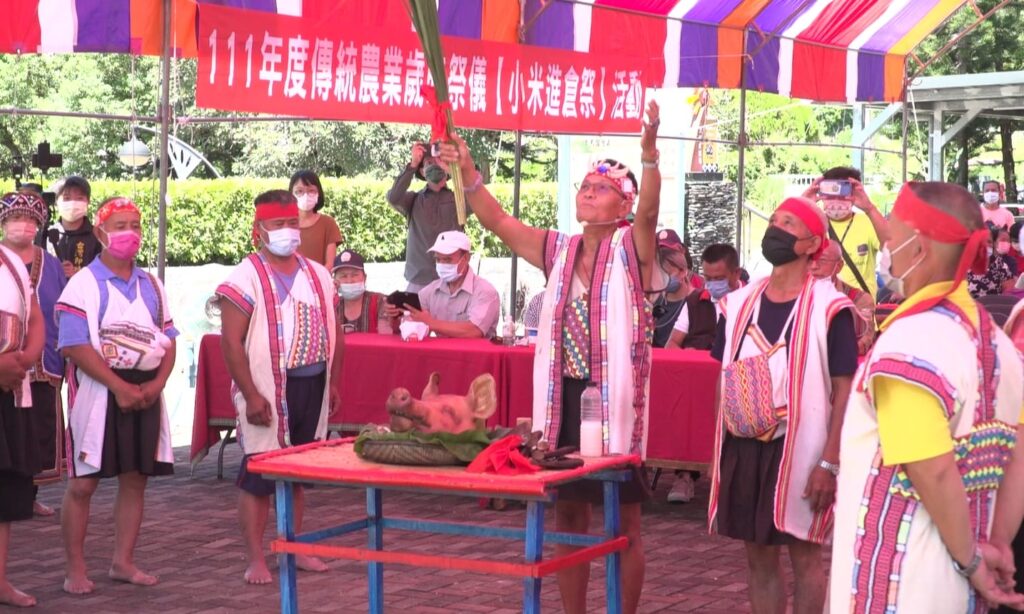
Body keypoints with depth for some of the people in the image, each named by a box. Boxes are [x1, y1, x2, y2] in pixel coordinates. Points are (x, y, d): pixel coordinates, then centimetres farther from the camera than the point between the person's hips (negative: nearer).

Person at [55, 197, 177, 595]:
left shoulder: (151, 285, 12)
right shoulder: (84, 284, -6)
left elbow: (168, 340, 10)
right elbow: (75, 345, -14)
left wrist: (157, 383, -8)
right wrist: (119, 387, -19)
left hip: (146, 392, 5)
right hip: (98, 391, -5)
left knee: (135, 479, 8)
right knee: (83, 483, -1)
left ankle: (123, 562, 18)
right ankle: (76, 569, 7)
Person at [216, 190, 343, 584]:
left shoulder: (318, 276, 12)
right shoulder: (245, 279, -8)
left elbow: (335, 333, 17)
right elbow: (231, 341, -14)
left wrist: (333, 384, 11)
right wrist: (250, 395, -18)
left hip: (311, 387, 6)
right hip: (268, 392, -6)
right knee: (258, 476, -3)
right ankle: (256, 560, 4)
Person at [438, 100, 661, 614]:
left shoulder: (630, 248, -5)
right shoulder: (558, 249, 9)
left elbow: (650, 211, -25)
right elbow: (497, 221, 5)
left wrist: (649, 153, -41)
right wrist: (467, 172, -8)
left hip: (615, 401, -5)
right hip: (563, 399, 5)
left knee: (623, 522, 4)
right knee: (569, 516, 13)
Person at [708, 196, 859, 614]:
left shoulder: (828, 308, -10)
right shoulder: (738, 304, 7)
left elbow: (844, 390, -11)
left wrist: (830, 462, -16)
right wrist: (716, 451, 11)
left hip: (799, 450, -5)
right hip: (742, 449, 5)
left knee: (804, 556, 4)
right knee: (759, 556, 11)